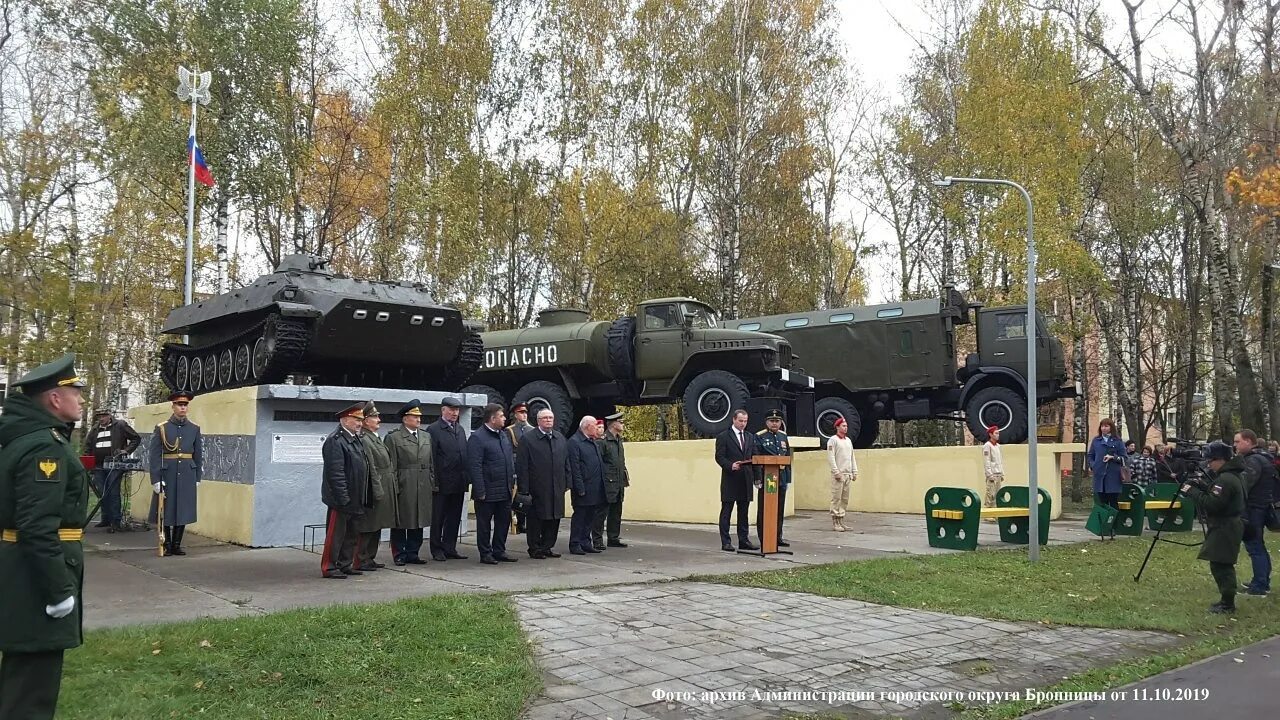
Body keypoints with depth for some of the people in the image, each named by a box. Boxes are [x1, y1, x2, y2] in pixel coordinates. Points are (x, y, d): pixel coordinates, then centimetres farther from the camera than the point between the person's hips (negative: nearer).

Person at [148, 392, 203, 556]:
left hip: (187, 477, 2)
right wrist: (155, 480, -11)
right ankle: (166, 545, 15)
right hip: (167, 476, -2)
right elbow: (154, 455, -5)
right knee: (165, 512, 4)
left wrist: (197, 480, 9)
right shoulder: (161, 428, -2)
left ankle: (176, 545, 15)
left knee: (184, 511, 4)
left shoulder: (194, 429, 7)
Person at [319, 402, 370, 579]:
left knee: (352, 534, 15)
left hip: (355, 499, 9)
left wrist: (363, 498, 15)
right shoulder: (335, 441, -15)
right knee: (336, 534, 0)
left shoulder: (355, 439, 14)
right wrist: (344, 498, -22)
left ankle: (346, 564, 25)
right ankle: (329, 567, 9)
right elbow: (335, 473, -20)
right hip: (342, 499, -9)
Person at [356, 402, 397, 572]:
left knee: (376, 527, 15)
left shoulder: (376, 438, 15)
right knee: (367, 528, -2)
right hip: (374, 491, -10)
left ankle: (370, 558, 23)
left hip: (383, 491, 10)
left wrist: (392, 487, 18)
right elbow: (371, 469, -20)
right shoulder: (364, 440, -16)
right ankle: (361, 561, 4)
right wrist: (377, 491, -21)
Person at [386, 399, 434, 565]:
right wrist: (393, 488, -12)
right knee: (400, 523, 2)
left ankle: (412, 553, 18)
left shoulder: (426, 436, 15)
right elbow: (390, 465, -7)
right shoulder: (393, 438, -3)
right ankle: (399, 555, 11)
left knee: (419, 522, 9)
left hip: (423, 488, 5)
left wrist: (433, 484, 9)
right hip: (403, 488, -5)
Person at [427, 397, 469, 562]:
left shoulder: (460, 429, 14)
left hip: (458, 483, 6)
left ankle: (450, 548, 18)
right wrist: (434, 482, -15)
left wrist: (467, 478, 9)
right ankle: (437, 550, 12)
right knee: (438, 518, 4)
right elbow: (431, 458, -11)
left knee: (454, 517, 10)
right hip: (442, 484, -6)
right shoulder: (433, 430, -7)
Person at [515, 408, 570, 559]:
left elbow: (566, 463, 16)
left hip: (557, 489, 5)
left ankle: (547, 547, 21)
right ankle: (535, 549, 13)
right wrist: (524, 489, -13)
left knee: (554, 520, 9)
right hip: (537, 489, -5)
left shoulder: (561, 439, 12)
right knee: (536, 520, 3)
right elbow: (521, 466, -8)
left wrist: (567, 483, 9)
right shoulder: (527, 439, -5)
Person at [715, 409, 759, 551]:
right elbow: (719, 457, -7)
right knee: (726, 512, 0)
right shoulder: (723, 437, -1)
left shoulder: (750, 437, 16)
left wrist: (756, 477, 4)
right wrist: (731, 465, -24)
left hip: (746, 480, 5)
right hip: (730, 480, -5)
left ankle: (744, 541, 14)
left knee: (744, 512, 9)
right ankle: (725, 543, 1)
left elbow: (754, 458, 14)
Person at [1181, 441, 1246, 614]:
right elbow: (1214, 494, 19)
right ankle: (1227, 600, 20)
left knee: (1219, 564, -6)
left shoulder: (1226, 479, -21)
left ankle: (1227, 604, -2)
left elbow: (1211, 504, -25)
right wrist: (1199, 486, 5)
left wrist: (1192, 492, -16)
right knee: (1224, 564, 15)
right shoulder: (1234, 475, 12)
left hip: (1224, 528, -11)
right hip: (1230, 525, 11)